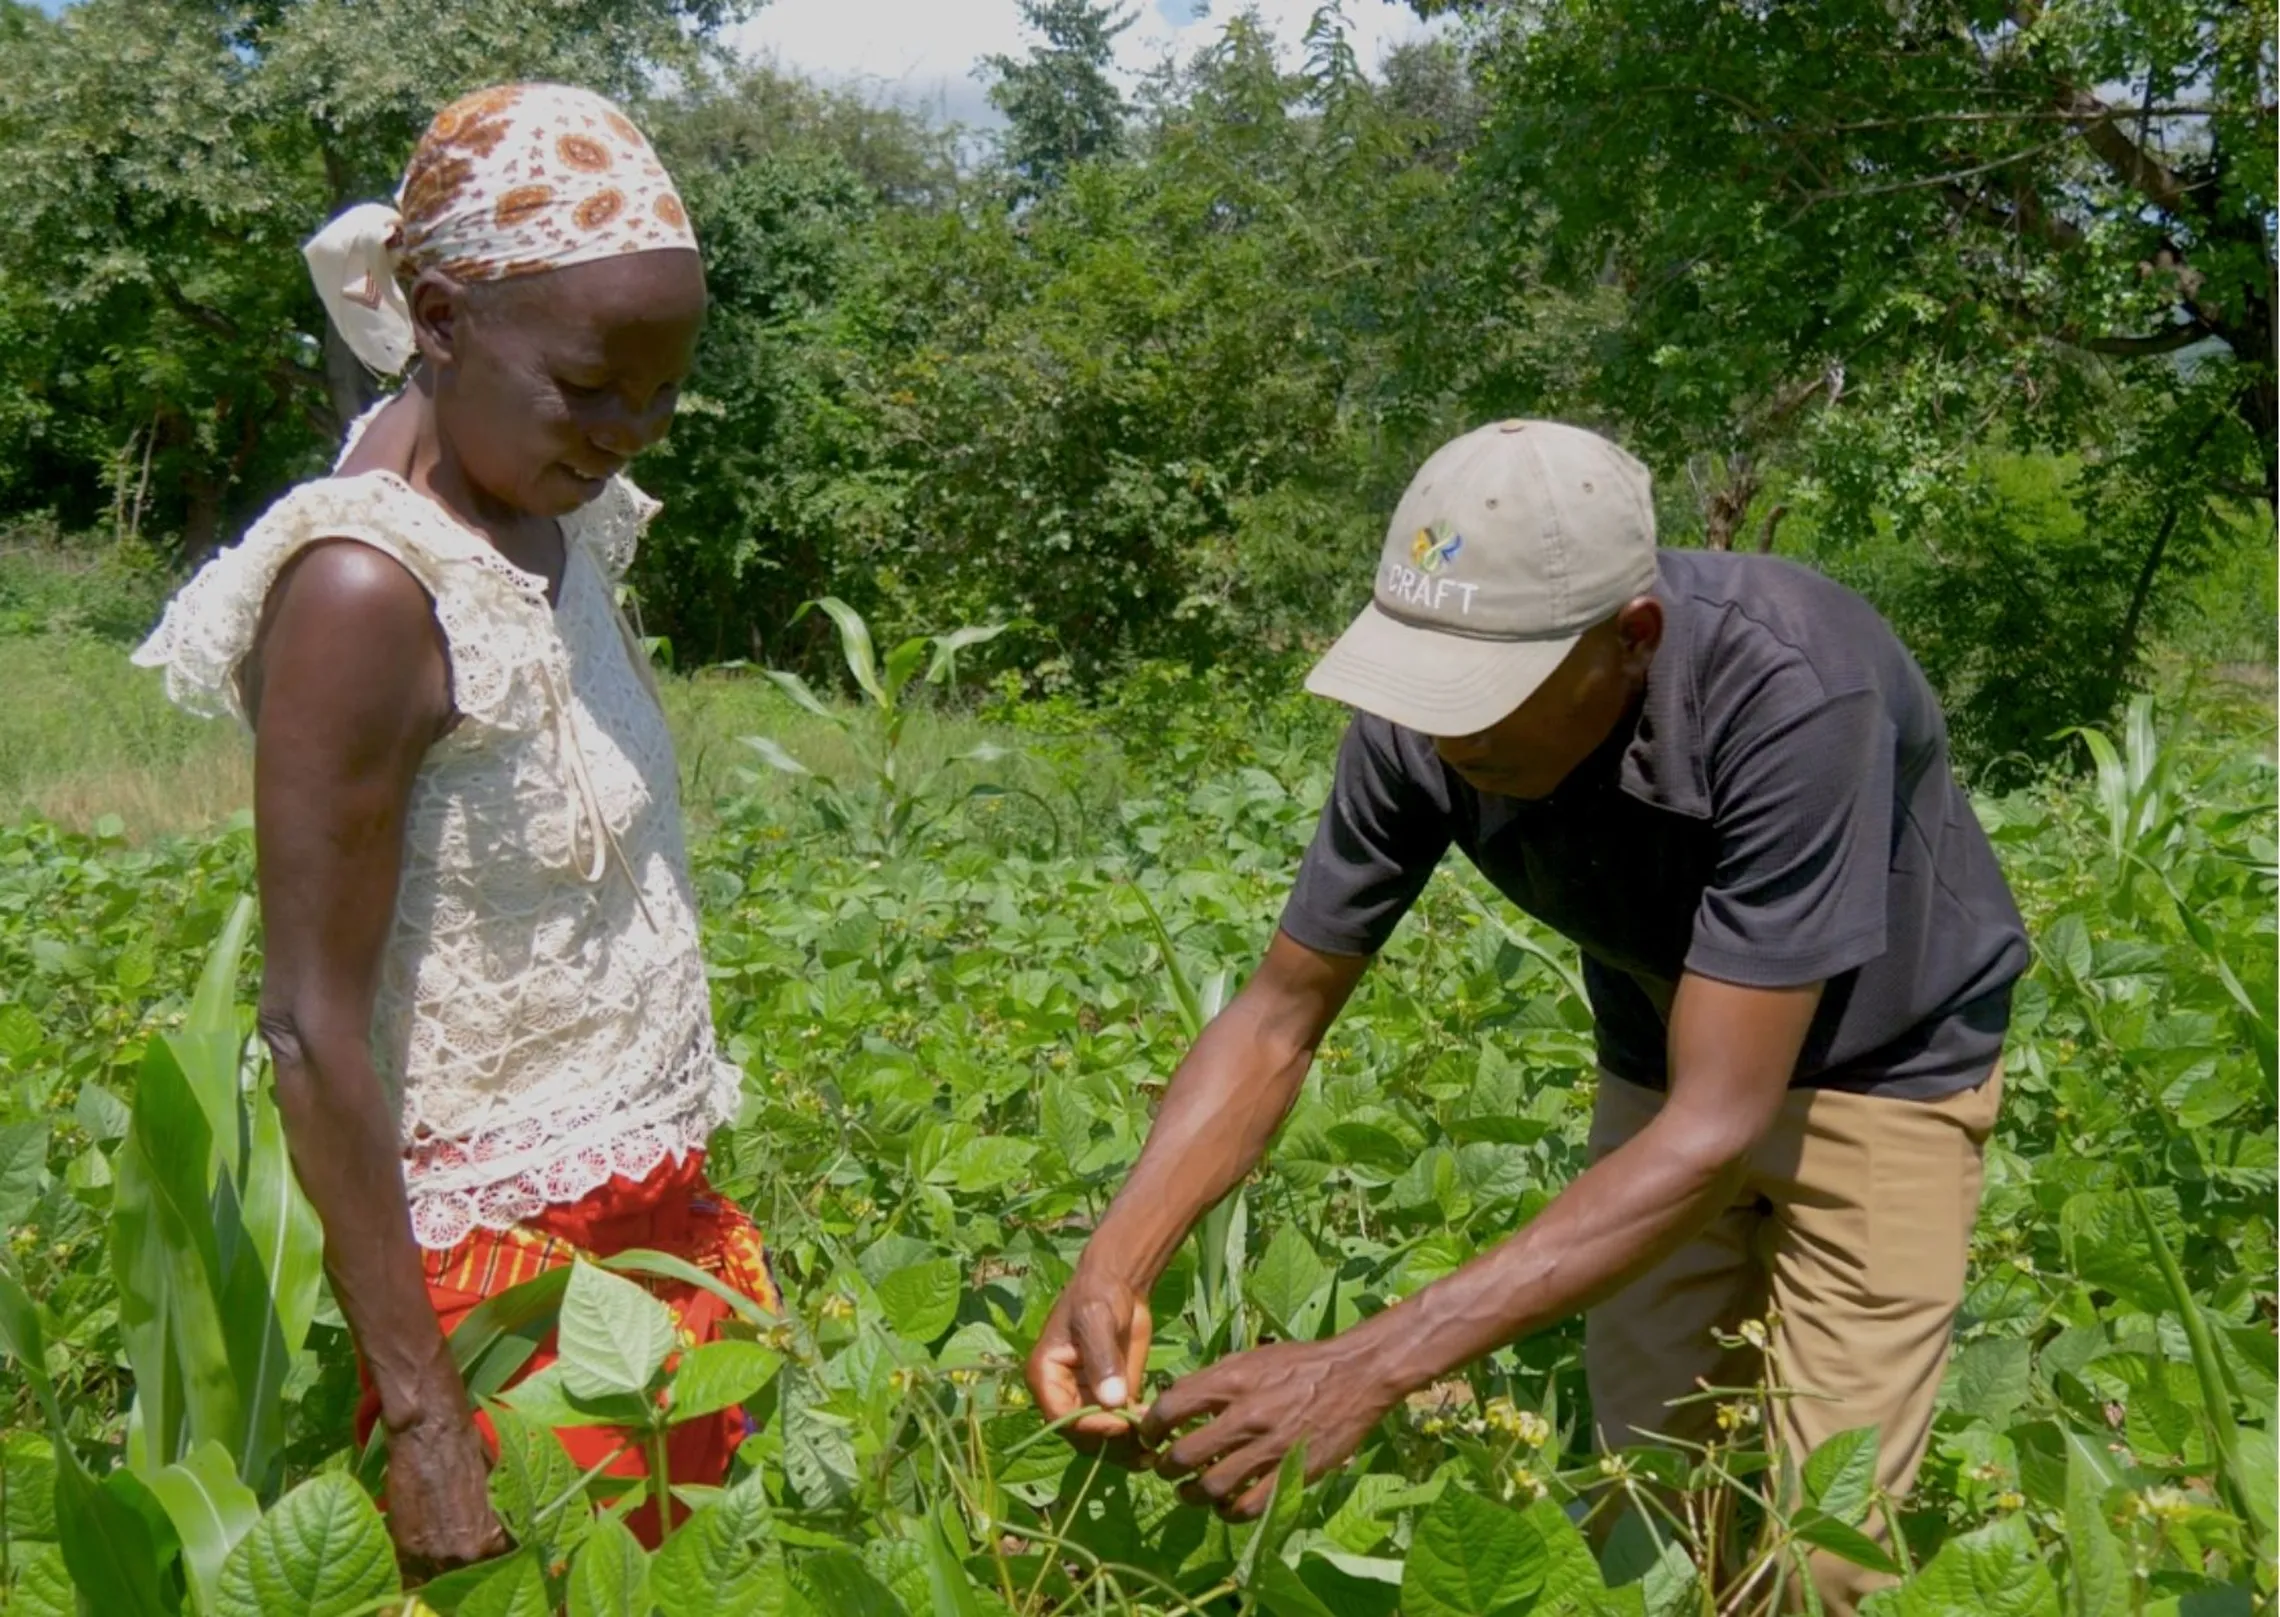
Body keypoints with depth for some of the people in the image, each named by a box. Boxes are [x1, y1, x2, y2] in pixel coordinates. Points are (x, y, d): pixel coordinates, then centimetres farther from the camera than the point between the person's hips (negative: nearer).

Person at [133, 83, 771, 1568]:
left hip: (657, 1213, 8)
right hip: (503, 1252, -8)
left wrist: (681, 1194, 11)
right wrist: (418, 1410, -18)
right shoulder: (370, 591, -20)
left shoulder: (555, 526, 5)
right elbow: (315, 1031, -19)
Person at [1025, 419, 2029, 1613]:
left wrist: (1369, 1370, -43)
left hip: (1877, 1071, -4)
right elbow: (1278, 1016, -13)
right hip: (1662, 1063, 4)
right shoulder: (1423, 719, -23)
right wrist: (1114, 1267, -29)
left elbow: (1716, 1130, -38)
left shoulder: (1793, 695, -37)